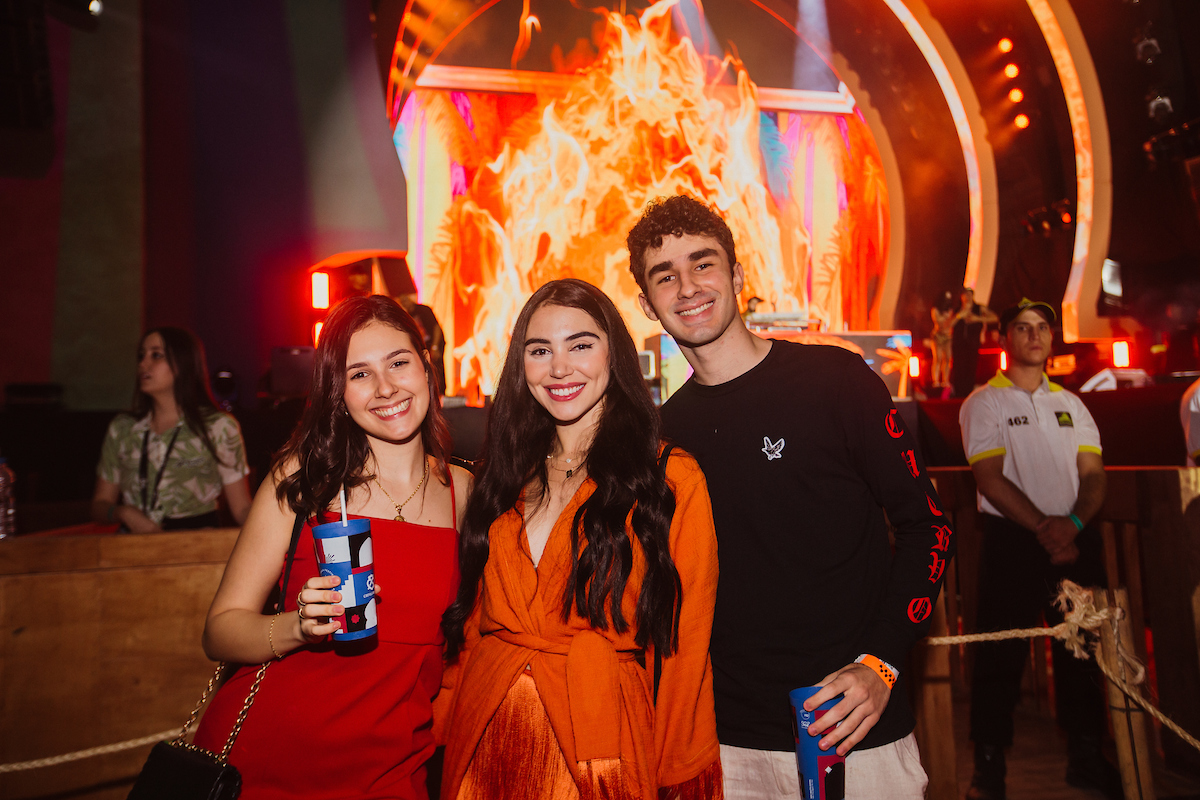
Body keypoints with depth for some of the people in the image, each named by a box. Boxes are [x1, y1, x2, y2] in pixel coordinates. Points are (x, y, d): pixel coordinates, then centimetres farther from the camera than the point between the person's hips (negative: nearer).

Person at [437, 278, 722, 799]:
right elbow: (472, 617, 10)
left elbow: (686, 646, -7)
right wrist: (450, 723, 6)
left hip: (602, 753, -4)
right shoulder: (509, 474, 7)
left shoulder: (672, 480, -8)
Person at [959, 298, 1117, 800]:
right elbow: (991, 478, -9)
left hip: (1075, 538, 5)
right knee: (1002, 652, -2)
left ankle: (1085, 756, 24)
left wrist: (1072, 522, -12)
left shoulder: (1071, 404, 15)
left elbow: (1094, 474, 7)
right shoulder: (984, 403, 0)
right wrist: (1042, 529, -16)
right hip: (1012, 538, -4)